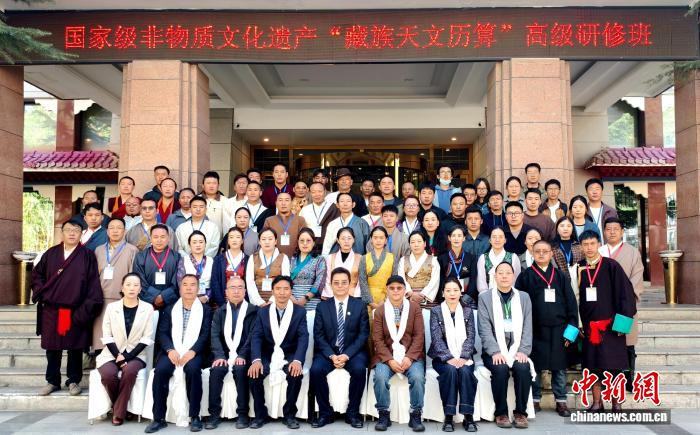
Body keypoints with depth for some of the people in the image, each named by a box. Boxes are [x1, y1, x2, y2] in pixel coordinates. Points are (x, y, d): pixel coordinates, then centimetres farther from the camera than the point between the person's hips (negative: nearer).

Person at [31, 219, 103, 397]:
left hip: (76, 311, -3)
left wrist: (88, 307, -11)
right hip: (51, 310, 3)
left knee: (75, 347, 6)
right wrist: (41, 293, 1)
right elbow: (37, 274, 15)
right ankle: (52, 381, 23)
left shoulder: (87, 255, -1)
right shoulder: (51, 254, 7)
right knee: (52, 347, 10)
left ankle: (73, 381, 19)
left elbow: (93, 282, -5)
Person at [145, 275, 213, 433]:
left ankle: (195, 417, -20)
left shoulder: (205, 310, 11)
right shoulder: (170, 309, 16)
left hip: (193, 352, -2)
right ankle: (159, 418, -17)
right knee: (160, 370, -28)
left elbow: (205, 334, -1)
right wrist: (170, 350, -15)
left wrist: (192, 351, -18)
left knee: (193, 369, -33)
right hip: (172, 351, 2)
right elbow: (162, 333, 5)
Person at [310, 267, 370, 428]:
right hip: (328, 351, 1)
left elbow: (363, 335, -3)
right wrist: (332, 355, -16)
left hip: (353, 352, -1)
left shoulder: (359, 305, 4)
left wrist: (347, 355, -16)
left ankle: (353, 413, -11)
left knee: (359, 369, -31)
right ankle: (325, 413, -8)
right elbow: (319, 336, 1)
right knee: (316, 369, -27)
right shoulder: (322, 307, 7)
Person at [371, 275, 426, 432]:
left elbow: (419, 336, -1)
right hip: (387, 356, 0)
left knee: (417, 376, -28)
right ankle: (383, 415, -10)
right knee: (380, 376, -28)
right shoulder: (380, 310, 5)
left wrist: (409, 357, -15)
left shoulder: (414, 307, 5)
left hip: (411, 355, 0)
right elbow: (378, 339, -1)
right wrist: (389, 360, -15)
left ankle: (416, 416, -10)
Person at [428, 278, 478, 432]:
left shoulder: (467, 311, 10)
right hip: (443, 358, -1)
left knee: (465, 371, -30)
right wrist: (449, 358, -20)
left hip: (463, 358, 1)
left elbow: (470, 337, 1)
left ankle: (468, 416, -23)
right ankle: (448, 417, -25)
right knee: (450, 370, -32)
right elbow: (437, 338, -6)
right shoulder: (436, 311, 4)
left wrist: (463, 358, -15)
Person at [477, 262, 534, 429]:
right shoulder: (485, 297, 5)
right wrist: (495, 351, -16)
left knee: (523, 368, -28)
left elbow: (527, 327, 5)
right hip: (495, 350, -2)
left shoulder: (524, 297, 12)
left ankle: (521, 412, -10)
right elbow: (485, 328, -4)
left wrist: (523, 351, -9)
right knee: (500, 368, -30)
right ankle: (501, 413, -12)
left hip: (517, 349, 2)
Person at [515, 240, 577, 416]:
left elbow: (571, 303, 7)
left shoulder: (560, 276, 9)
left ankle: (561, 401, 17)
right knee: (535, 367, 5)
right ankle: (535, 400, 16)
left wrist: (571, 329, 0)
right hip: (535, 330, -1)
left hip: (558, 329, 2)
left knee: (559, 367, 6)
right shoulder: (525, 276, 3)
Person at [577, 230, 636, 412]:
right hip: (588, 325, 3)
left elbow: (625, 293, -7)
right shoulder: (578, 269, 6)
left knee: (613, 365, 2)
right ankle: (596, 403, 18)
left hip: (610, 324, -3)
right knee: (592, 365, 7)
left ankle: (616, 403, 13)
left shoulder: (611, 266, -5)